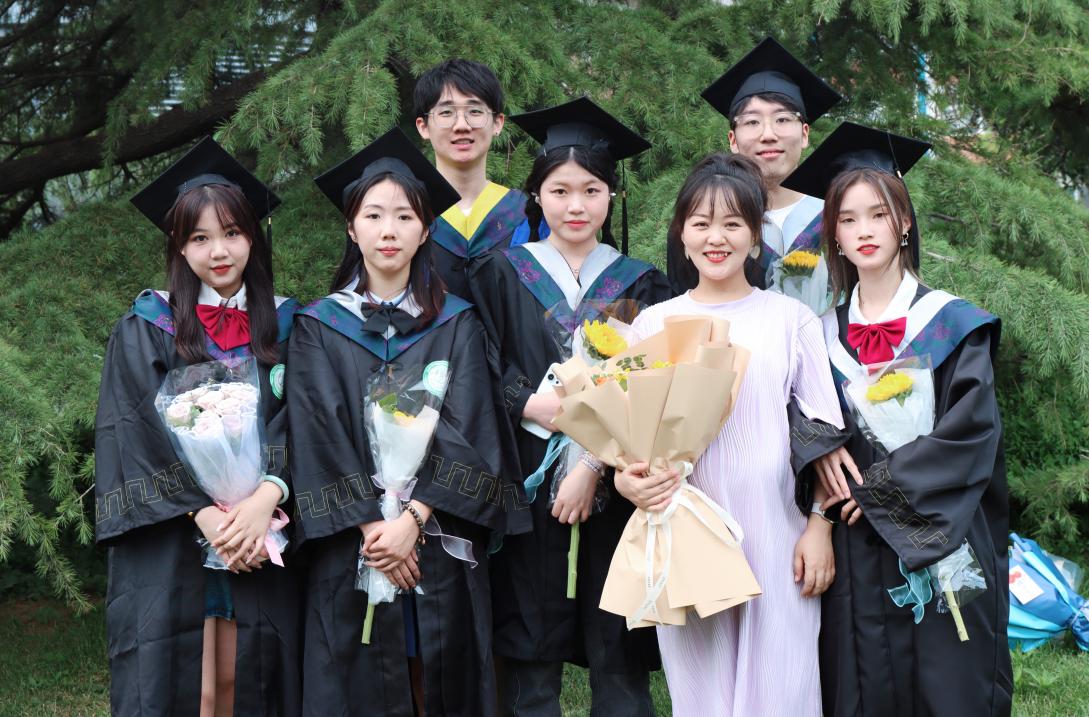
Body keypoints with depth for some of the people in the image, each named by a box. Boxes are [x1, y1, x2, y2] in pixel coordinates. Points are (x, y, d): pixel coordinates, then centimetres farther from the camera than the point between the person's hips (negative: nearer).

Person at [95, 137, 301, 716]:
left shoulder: (284, 326, 10)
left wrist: (264, 500, -17)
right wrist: (205, 516, -16)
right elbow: (138, 435, -5)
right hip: (168, 551, -2)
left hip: (261, 541, 2)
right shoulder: (144, 332, 4)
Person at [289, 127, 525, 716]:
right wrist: (370, 524, -14)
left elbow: (466, 434, -3)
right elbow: (317, 437, -3)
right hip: (351, 548, 0)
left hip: (441, 545, 1)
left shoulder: (456, 326, 7)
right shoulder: (318, 328, 7)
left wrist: (413, 519, -15)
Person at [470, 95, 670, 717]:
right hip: (527, 483, 0)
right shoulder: (503, 275, 8)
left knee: (619, 665, 1)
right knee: (531, 667, 1)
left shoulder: (641, 286, 8)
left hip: (612, 486, 0)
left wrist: (594, 464, -13)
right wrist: (533, 405, -15)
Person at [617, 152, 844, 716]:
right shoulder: (654, 323, 7)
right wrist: (626, 478, -12)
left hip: (774, 536, -1)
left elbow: (821, 429, 4)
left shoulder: (790, 319, 4)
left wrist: (819, 524, -3)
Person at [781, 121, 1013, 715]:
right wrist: (822, 450, -11)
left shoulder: (952, 324, -1)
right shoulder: (826, 335, 9)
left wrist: (879, 489, -12)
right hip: (856, 549, 3)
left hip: (940, 544, -2)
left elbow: (971, 428, -10)